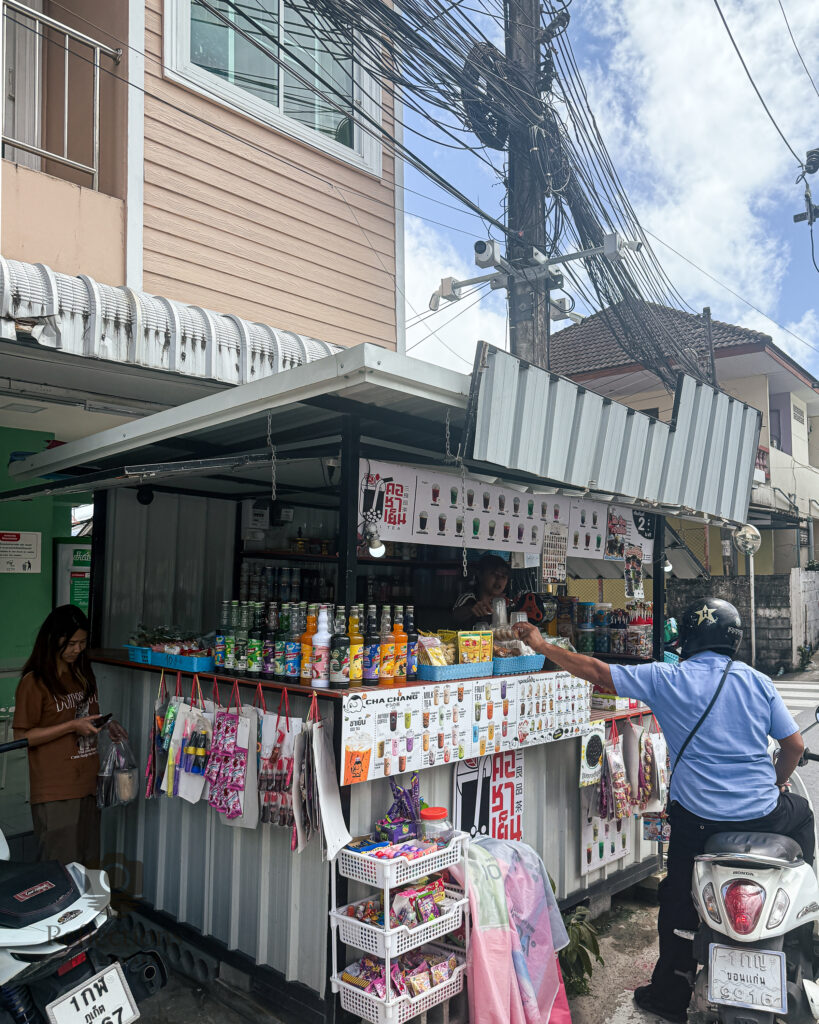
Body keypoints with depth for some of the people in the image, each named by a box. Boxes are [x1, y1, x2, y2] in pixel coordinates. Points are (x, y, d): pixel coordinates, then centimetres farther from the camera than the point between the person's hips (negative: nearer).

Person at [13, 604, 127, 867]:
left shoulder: (82, 675, 11)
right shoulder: (34, 682, -11)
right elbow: (22, 737, -12)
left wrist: (104, 725, 2)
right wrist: (72, 726, -19)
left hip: (86, 784, 7)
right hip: (54, 791, -7)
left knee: (88, 864, 13)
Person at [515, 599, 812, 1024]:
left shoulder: (666, 679, -7)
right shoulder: (757, 681, 1)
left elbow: (597, 672, -7)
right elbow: (794, 743, 4)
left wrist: (540, 645, 2)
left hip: (698, 818, -2)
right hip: (762, 812, 2)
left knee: (678, 900, 18)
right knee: (800, 813, 34)